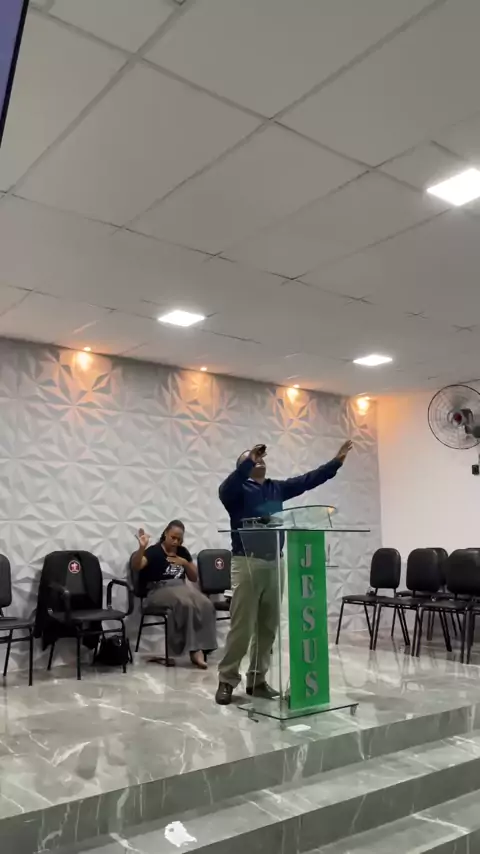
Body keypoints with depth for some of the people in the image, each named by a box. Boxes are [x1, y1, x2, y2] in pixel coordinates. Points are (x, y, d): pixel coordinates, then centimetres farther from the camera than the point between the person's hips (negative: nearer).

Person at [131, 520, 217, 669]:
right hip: (159, 591, -5)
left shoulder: (183, 552, 15)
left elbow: (194, 578, 18)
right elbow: (135, 567, -19)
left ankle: (201, 647, -27)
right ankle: (194, 649, -27)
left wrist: (185, 563, -1)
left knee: (205, 605, -27)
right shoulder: (154, 551, -2)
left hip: (181, 588, 5)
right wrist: (142, 548, -36)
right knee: (186, 604, -37)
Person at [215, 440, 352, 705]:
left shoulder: (277, 488, 16)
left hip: (274, 564, 6)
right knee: (242, 627, -5)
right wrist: (248, 461, -33)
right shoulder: (238, 490, -1)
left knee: (268, 627, 9)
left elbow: (308, 480, 15)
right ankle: (227, 681, 8)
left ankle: (257, 680, 20)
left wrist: (337, 461, 10)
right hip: (247, 563, -6)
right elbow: (225, 489, -23)